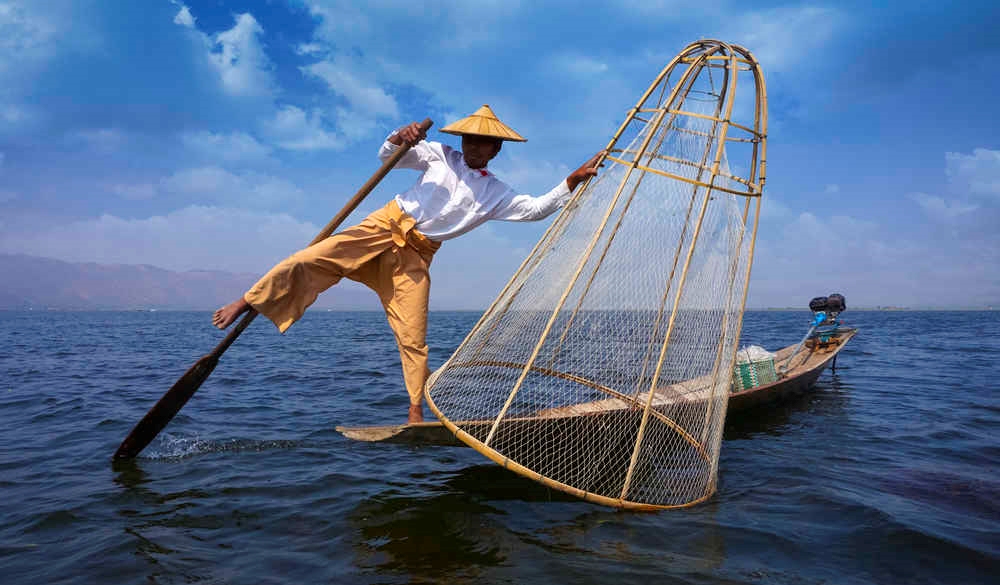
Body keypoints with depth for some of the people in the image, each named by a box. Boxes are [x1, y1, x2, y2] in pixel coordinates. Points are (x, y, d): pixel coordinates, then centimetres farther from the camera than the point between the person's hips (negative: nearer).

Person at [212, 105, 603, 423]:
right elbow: (388, 157, 7)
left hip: (415, 257, 1)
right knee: (309, 259, -17)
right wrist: (398, 140, -16)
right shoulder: (439, 155, 9)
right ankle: (244, 305, -1)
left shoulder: (494, 193, 11)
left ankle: (416, 414, 8)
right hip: (385, 228, 0)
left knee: (413, 338, -5)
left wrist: (572, 181, -8)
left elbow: (535, 209, 2)